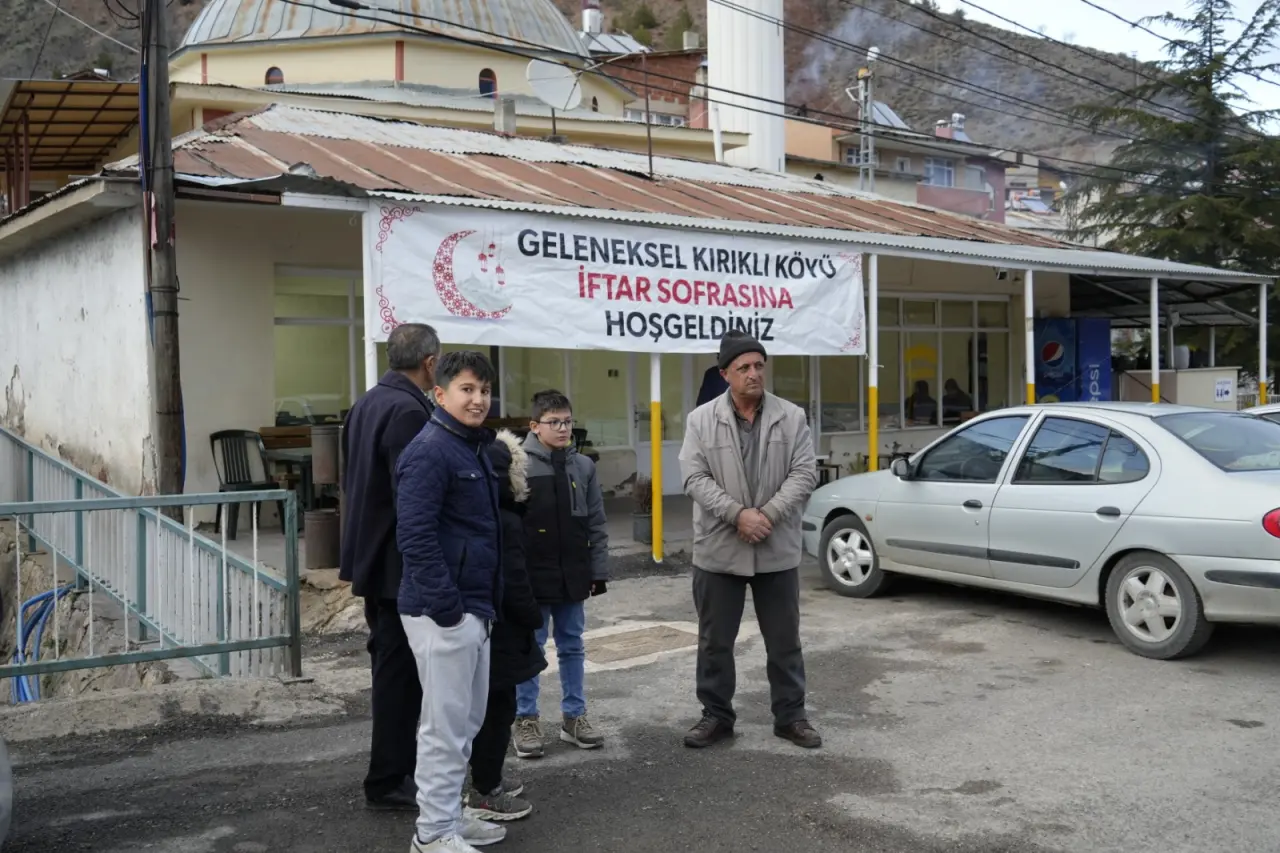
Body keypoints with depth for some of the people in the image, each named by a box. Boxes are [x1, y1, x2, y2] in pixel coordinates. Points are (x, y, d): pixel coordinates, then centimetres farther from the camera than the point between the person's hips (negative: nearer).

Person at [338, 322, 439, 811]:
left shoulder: (367, 404, 10)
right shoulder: (408, 411, -20)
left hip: (373, 557, 10)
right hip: (401, 564, -10)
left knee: (392, 667, 19)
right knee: (401, 671, 1)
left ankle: (399, 765, 32)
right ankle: (388, 783, 11)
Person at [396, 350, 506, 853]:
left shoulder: (476, 449, 14)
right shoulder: (429, 451, -16)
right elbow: (415, 536, -23)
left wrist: (485, 604, 17)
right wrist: (447, 607, -22)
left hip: (474, 608, 10)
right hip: (443, 612, -10)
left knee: (466, 722, 17)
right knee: (445, 725, 0)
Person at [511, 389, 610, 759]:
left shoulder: (583, 466, 3)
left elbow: (596, 524, 7)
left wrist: (599, 569, 4)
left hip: (572, 575, 4)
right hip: (532, 575, -4)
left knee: (573, 647, 13)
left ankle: (574, 716, 25)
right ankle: (526, 719, 18)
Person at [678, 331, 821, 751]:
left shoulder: (792, 417, 1)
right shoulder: (701, 419, -1)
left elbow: (804, 473, -4)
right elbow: (695, 479, -7)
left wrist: (768, 515, -16)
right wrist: (738, 514, -19)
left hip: (778, 550, 1)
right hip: (718, 550, 0)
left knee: (784, 640, 10)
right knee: (715, 641, 9)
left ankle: (791, 716, 23)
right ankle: (716, 716, 23)